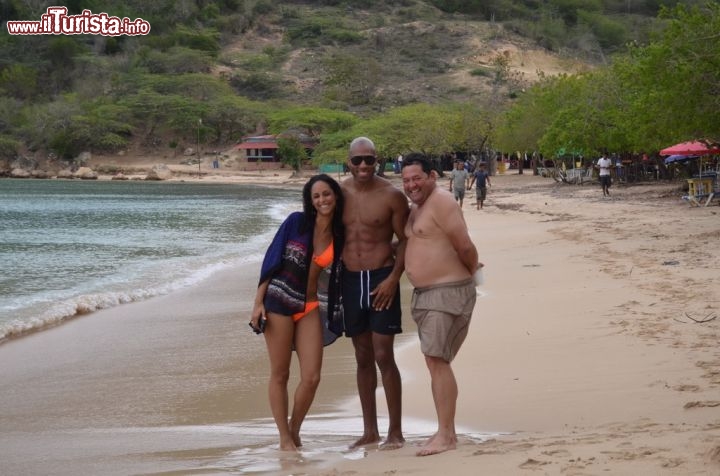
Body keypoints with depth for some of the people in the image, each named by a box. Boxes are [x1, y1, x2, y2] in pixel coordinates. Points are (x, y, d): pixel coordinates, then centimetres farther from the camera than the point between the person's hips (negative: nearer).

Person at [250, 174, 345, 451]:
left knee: (312, 377, -7)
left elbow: (339, 275, 15)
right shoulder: (296, 222, -4)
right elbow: (271, 260, -3)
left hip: (310, 308, 3)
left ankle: (295, 431, 16)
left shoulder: (339, 235, 5)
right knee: (280, 375, 2)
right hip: (279, 301, -3)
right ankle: (285, 438, 12)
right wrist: (258, 302, -8)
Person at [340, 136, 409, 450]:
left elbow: (405, 240, -4)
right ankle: (370, 430, 19)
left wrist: (393, 278, -14)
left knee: (383, 356, -8)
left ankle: (395, 432, 1)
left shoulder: (391, 196, -6)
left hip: (381, 279, -4)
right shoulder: (339, 193, 5)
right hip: (349, 280, 4)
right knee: (363, 358, 11)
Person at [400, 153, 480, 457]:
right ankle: (446, 431, 19)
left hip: (448, 292, -10)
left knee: (437, 361, -14)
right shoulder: (416, 208, 17)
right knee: (435, 363, 12)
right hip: (424, 294, 10)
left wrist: (472, 270, -1)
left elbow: (465, 246, -17)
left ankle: (446, 436, -12)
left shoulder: (441, 203, -14)